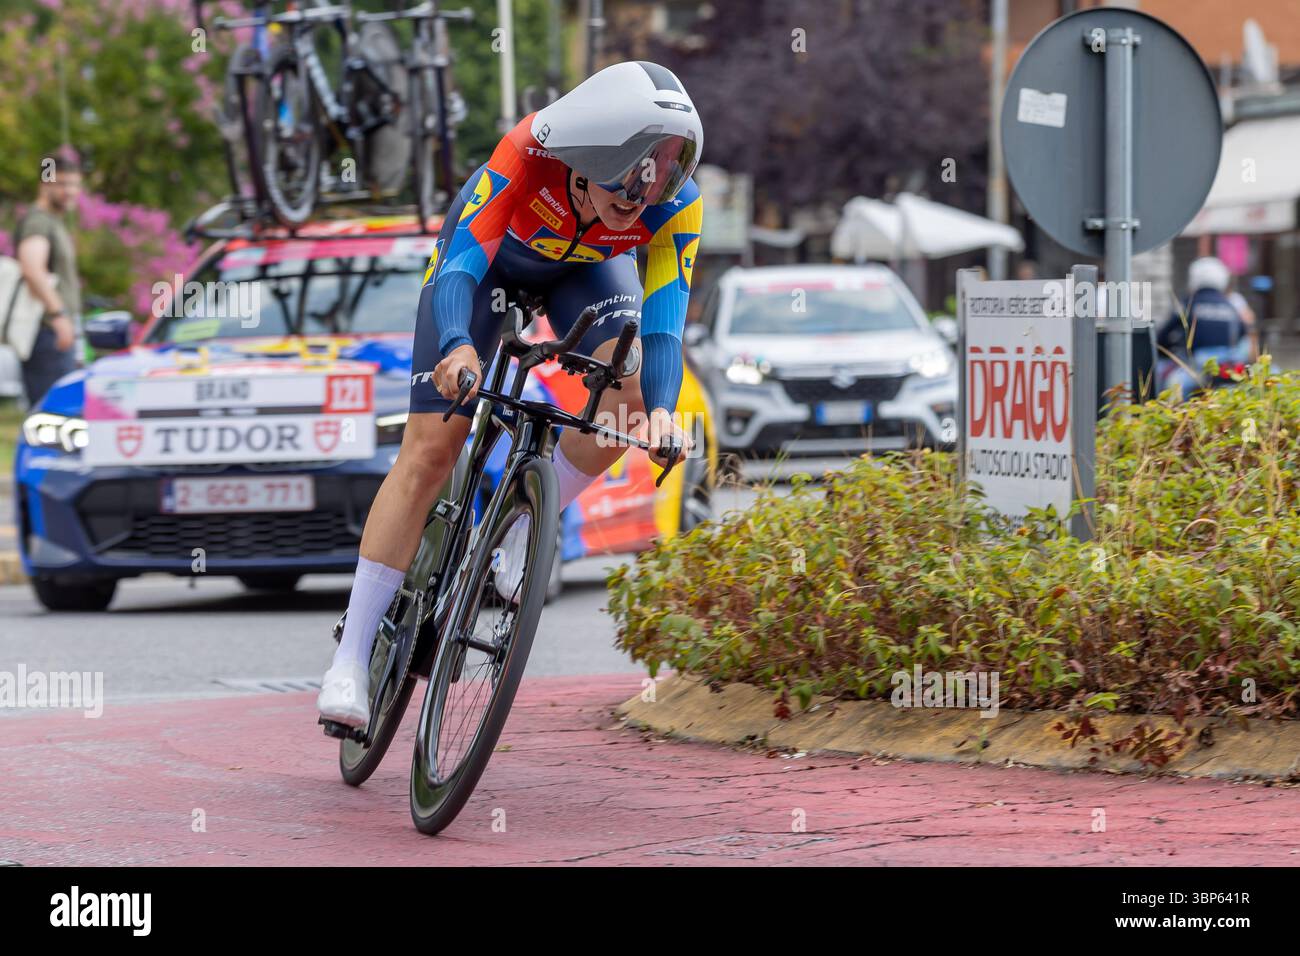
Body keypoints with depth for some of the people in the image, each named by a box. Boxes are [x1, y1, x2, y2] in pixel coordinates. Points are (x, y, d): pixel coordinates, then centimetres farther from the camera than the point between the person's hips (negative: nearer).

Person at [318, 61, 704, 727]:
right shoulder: (529, 153, -42)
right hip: (487, 253, -2)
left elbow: (662, 327, -36)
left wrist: (660, 410, -55)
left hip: (584, 267, 3)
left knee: (628, 392, -27)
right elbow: (461, 266, -46)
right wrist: (458, 347, -66)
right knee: (429, 450, -10)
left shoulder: (676, 206, -34)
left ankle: (521, 534, -1)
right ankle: (351, 660, -5)